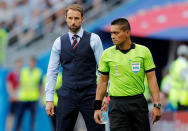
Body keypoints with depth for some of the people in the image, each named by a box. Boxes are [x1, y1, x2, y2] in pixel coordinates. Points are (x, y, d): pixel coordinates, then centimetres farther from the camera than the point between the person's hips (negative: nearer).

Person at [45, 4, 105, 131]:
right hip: (67, 95, 2)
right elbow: (52, 72, 8)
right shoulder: (59, 42, 7)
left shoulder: (93, 39, 1)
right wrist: (49, 99, 1)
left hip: (90, 95, -2)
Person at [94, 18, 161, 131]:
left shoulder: (143, 51, 1)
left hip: (138, 102, 0)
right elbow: (103, 81, 9)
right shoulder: (107, 54, 3)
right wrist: (97, 107, 5)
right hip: (117, 104, 0)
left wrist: (157, 105, -7)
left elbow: (151, 79, 0)